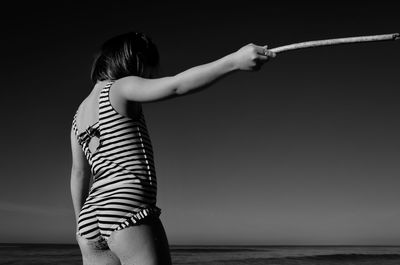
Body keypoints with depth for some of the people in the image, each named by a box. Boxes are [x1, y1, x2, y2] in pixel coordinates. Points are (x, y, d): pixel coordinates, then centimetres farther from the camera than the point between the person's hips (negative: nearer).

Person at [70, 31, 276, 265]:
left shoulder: (79, 115, 21)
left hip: (91, 219, 9)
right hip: (128, 213, -9)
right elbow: (177, 85, -19)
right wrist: (235, 61, -24)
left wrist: (81, 222, 36)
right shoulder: (119, 89, -2)